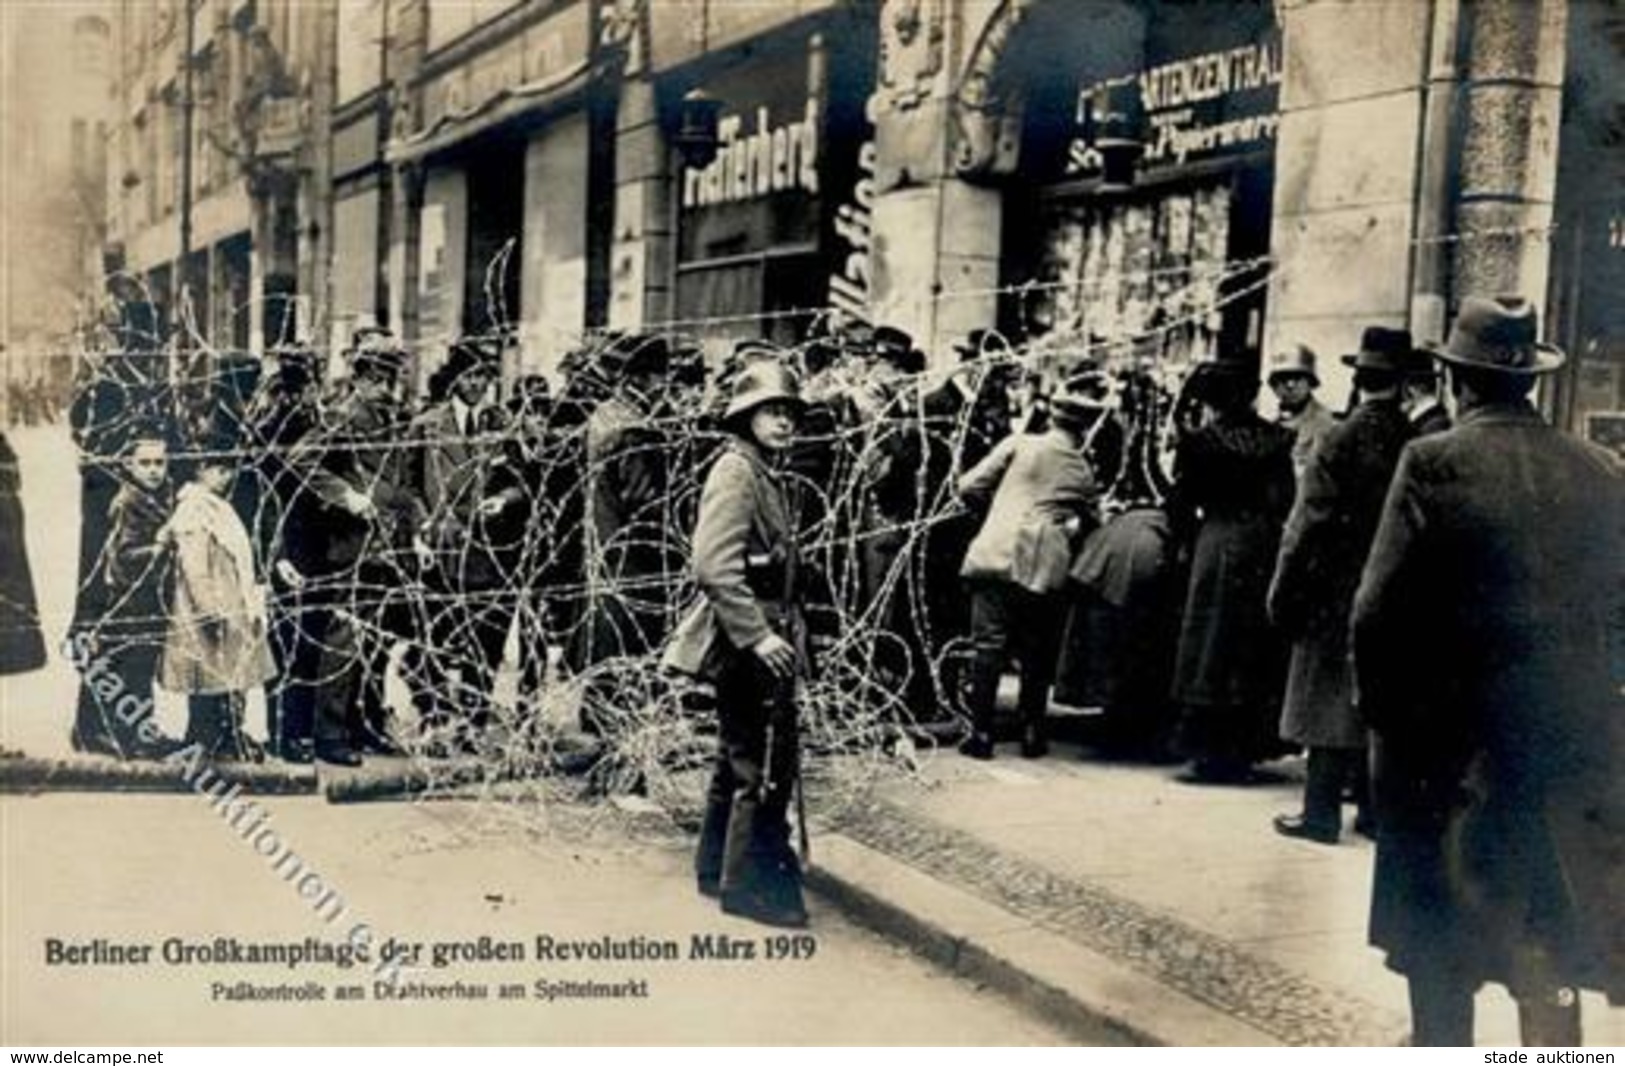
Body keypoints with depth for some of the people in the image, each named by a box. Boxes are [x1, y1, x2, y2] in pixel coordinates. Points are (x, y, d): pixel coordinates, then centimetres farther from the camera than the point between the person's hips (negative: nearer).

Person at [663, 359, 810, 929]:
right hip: (745, 642, -10)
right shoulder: (736, 471, -13)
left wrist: (786, 632, 15)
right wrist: (757, 636, -24)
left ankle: (717, 867, 29)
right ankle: (751, 881, 4)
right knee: (767, 762, -6)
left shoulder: (770, 475, 16)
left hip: (762, 637, 10)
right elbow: (715, 566, -23)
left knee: (740, 755, 17)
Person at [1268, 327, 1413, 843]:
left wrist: (1284, 594, -5)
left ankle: (1321, 813, 7)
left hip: (1338, 591, -4)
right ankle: (1373, 809, 21)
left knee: (1330, 699, 3)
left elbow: (1309, 525, -13)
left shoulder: (1342, 440, -13)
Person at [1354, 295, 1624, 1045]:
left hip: (1453, 730, -4)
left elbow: (1379, 610, -14)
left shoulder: (1434, 463, -12)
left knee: (1442, 941, 10)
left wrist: (1383, 715, -2)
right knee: (1551, 940, 15)